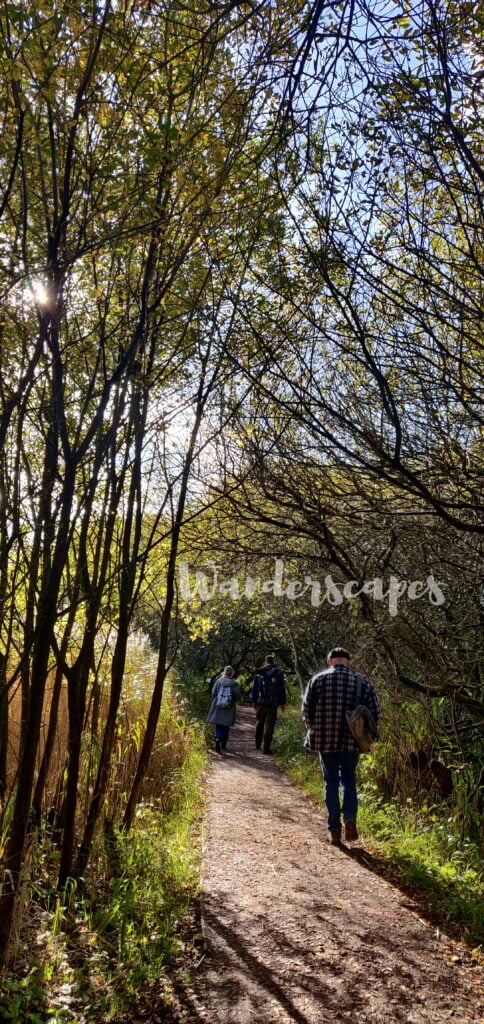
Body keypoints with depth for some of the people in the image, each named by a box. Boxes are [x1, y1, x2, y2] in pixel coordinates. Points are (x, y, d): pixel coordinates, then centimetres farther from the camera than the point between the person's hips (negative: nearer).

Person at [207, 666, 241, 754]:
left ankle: (218, 739, -21)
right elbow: (238, 696, -6)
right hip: (229, 708, 0)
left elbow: (213, 693, 0)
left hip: (218, 707, 0)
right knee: (226, 727, 13)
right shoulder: (234, 683, -6)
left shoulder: (219, 681, -4)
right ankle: (223, 745, 18)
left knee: (218, 726, 5)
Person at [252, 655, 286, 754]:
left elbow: (254, 688, 7)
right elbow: (282, 689, -2)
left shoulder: (258, 673, 4)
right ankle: (266, 748, -1)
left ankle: (258, 744, 26)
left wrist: (254, 701, 13)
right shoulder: (278, 673, -2)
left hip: (261, 702, 3)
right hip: (273, 703, -3)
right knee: (269, 725, 0)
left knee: (260, 722, 19)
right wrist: (282, 702, 2)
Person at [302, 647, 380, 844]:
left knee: (331, 783, 11)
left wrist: (314, 729, 14)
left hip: (325, 740, -1)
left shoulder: (318, 679, -2)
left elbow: (307, 709, -2)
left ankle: (334, 829, 13)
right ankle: (350, 819, 0)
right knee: (348, 780, 18)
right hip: (352, 741, 1)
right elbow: (374, 711, -1)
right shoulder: (362, 681, 0)